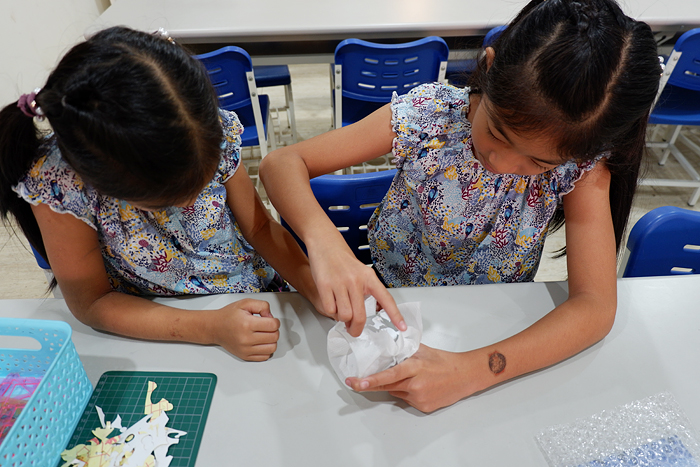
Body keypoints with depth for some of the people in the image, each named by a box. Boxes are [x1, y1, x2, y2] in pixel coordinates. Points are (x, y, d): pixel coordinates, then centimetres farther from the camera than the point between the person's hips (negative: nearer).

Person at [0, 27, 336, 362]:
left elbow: (258, 225, -7)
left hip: (255, 296, 2)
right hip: (155, 330, -1)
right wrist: (211, 328, -27)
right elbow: (91, 302, -16)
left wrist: (318, 288, -20)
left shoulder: (212, 131, -20)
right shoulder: (56, 181, -26)